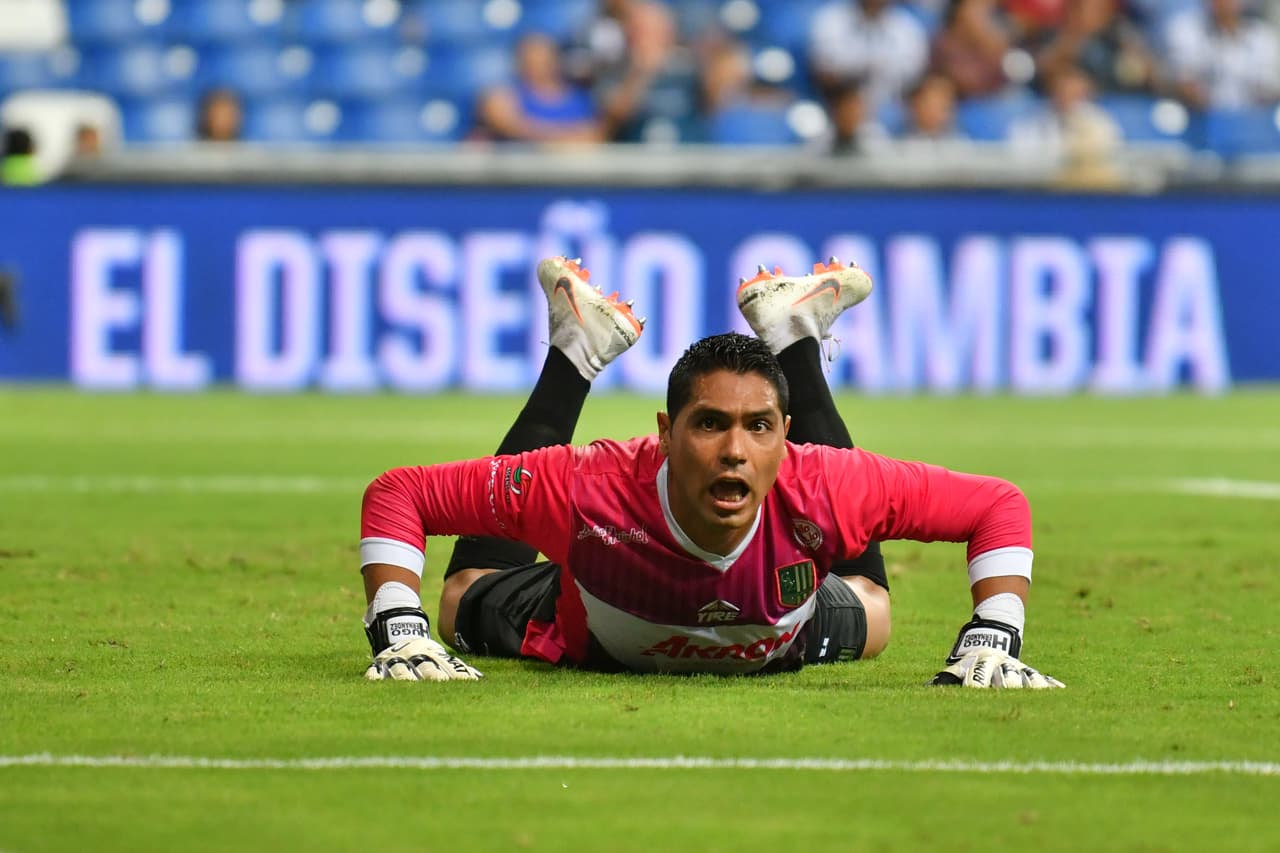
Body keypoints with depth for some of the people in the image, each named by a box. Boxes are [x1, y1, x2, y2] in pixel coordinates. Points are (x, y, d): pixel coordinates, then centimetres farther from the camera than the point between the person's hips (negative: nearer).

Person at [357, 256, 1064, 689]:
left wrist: (991, 645, -35)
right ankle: (576, 352, 33)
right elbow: (396, 494, -35)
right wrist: (400, 635, -40)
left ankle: (791, 336, 38)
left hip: (780, 649, 1)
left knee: (866, 617, 35)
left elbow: (998, 507, -29)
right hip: (587, 645, -1)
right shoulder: (584, 491, -46)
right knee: (468, 606, 30)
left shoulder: (820, 491, -42)